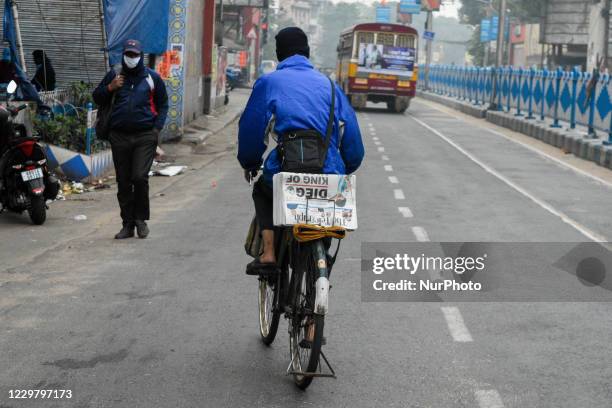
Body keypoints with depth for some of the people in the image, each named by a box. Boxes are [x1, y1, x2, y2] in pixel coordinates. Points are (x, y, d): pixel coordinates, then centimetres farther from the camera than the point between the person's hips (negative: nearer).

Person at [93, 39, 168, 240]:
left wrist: (157, 128, 0)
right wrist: (110, 88, -5)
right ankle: (128, 224, 14)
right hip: (119, 136, 2)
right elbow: (97, 98, 15)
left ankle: (141, 219, 6)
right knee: (123, 182, 5)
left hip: (145, 136, -2)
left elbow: (163, 104, 12)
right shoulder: (114, 75, 10)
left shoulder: (152, 77, 7)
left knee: (140, 177, -13)